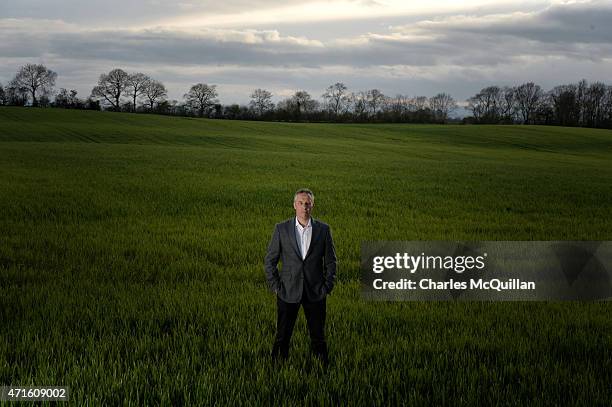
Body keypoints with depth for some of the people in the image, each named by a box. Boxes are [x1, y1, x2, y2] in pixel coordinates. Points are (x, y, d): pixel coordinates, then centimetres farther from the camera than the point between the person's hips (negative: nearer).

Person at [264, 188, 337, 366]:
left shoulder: (323, 229, 1)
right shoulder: (281, 229, -1)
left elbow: (330, 261, 7)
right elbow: (270, 260, 4)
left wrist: (327, 287, -1)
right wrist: (275, 286, -3)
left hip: (315, 292, 1)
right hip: (288, 292, 0)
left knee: (318, 336, 7)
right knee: (282, 336, 4)